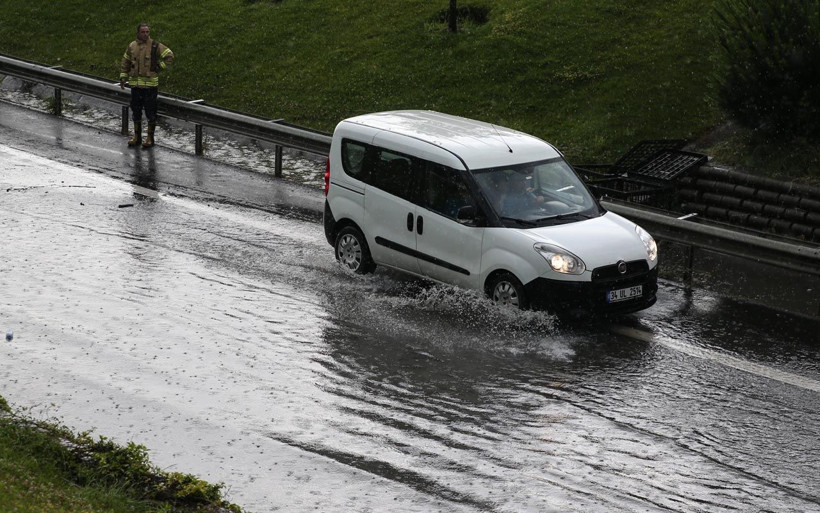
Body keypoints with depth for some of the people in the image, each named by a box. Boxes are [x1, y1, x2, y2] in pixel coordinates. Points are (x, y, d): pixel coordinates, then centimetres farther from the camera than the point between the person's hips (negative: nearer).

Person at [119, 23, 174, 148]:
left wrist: (159, 67, -7)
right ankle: (137, 137, 21)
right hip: (135, 83, 4)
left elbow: (169, 55, -2)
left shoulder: (155, 46, -6)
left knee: (150, 112, -1)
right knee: (136, 111, 10)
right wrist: (123, 77, 8)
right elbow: (125, 62, 15)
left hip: (150, 84, -4)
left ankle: (150, 138, 8)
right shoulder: (132, 46, 7)